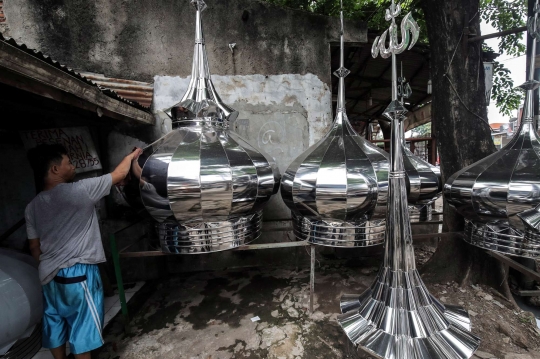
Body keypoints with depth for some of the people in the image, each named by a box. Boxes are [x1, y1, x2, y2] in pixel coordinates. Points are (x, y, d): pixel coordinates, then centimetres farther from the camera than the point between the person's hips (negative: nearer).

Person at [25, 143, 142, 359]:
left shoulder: (33, 206, 4)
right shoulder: (79, 190, -18)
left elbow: (34, 248, 10)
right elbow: (118, 175, -8)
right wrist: (131, 156, 10)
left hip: (49, 275, 8)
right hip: (78, 273, -7)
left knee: (55, 325, 22)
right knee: (82, 328, 8)